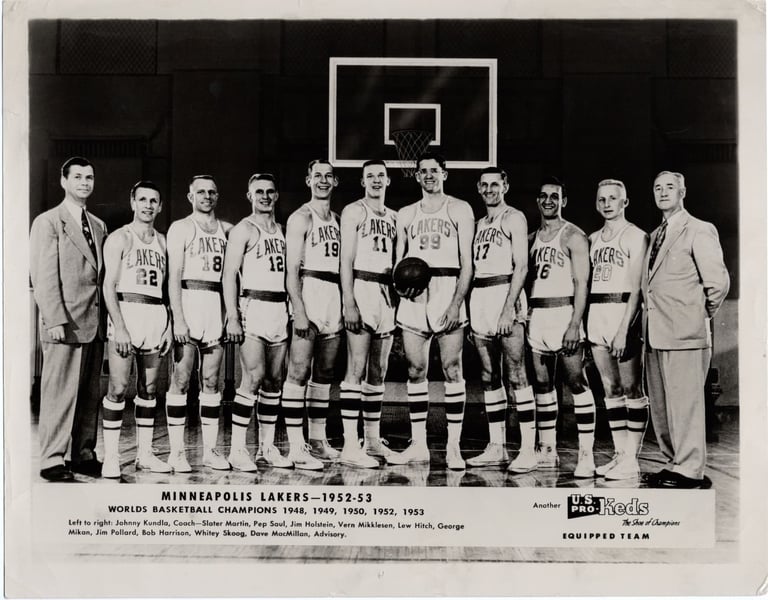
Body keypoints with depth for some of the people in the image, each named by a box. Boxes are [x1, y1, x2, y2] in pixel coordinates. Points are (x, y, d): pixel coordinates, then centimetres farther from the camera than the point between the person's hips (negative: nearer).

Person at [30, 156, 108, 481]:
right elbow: (44, 277, -8)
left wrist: (106, 317, 9)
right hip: (65, 323, -6)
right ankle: (52, 460, 3)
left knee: (90, 393, 9)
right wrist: (55, 320, -16)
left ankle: (83, 455, 18)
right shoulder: (48, 222, -1)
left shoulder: (99, 225, 18)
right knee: (60, 393, -4)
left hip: (94, 324, 6)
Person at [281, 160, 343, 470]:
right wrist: (299, 311, -19)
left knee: (325, 373, 12)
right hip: (309, 291, -7)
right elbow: (291, 270, -10)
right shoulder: (301, 218, -2)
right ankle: (296, 447, -7)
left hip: (334, 296, 8)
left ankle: (318, 441, 21)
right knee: (299, 372, -8)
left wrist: (346, 304, 12)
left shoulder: (338, 220, 18)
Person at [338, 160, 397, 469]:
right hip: (361, 288, -7)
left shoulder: (392, 217, 19)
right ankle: (350, 446, -10)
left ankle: (372, 440, 18)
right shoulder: (354, 211, -1)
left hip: (387, 292, 7)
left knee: (379, 372, 10)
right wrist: (349, 303, -17)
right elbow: (346, 260, -8)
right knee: (357, 369, -10)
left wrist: (396, 296, 13)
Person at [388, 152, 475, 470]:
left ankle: (453, 447, -1)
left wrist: (456, 303, -12)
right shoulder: (405, 214, 17)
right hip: (414, 293, 4)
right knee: (415, 370, 4)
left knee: (452, 369, -6)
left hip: (448, 289, -3)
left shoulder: (459, 209, 5)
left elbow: (467, 262, -1)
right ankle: (418, 445, 11)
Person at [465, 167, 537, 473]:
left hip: (505, 294, -7)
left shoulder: (514, 218, -1)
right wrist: (469, 310, 13)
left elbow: (521, 266, -10)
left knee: (516, 375, -9)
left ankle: (528, 449, -6)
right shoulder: (480, 223, 21)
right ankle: (496, 448, 13)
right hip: (479, 298, 8)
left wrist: (509, 309, -19)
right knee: (489, 377, 7)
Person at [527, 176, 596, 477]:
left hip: (563, 311, -6)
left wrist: (574, 324, -18)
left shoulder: (573, 236, -3)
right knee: (542, 384, 9)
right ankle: (547, 451, 17)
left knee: (576, 382, -8)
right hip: (535, 315, 6)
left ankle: (586, 455, -6)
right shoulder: (531, 238, 16)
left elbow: (581, 283, -10)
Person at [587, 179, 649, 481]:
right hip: (596, 314, 7)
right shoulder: (593, 239, 17)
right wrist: (581, 323, 9)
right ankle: (619, 455, 14)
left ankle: (631, 460, 0)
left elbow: (636, 288, -10)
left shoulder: (636, 236, -2)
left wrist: (623, 329, -17)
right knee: (611, 389, 9)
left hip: (623, 312, -7)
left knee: (632, 389, -3)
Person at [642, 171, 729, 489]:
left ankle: (689, 471, 4)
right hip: (655, 334, 8)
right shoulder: (655, 235, 19)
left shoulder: (699, 231, -5)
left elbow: (718, 281, -10)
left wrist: (701, 315, -2)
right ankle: (674, 463, 21)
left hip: (685, 333, -8)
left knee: (684, 403, -4)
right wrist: (647, 321, 13)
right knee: (660, 405, 11)